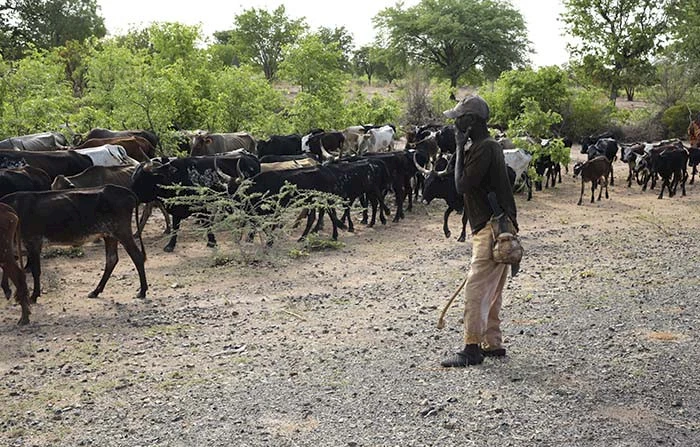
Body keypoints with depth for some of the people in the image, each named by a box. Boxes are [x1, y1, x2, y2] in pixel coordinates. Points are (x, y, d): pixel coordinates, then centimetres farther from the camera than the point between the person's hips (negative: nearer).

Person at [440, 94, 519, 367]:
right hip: (493, 227, 11)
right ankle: (492, 344, 23)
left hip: (491, 229, -11)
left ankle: (472, 349, -4)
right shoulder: (488, 146, 17)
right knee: (491, 292, 15)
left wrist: (460, 149, -12)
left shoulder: (484, 148, -16)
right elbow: (466, 185, 20)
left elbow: (461, 185, -17)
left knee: (476, 290, -9)